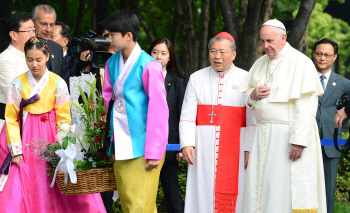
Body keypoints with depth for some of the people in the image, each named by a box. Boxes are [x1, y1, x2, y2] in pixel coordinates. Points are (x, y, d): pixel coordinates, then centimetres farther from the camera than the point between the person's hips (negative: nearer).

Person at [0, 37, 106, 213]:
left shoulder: (58, 83, -1)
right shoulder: (18, 83, -1)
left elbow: (63, 119, 0)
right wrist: (16, 150, -7)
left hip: (50, 137, 0)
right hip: (26, 137, 0)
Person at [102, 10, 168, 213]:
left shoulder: (148, 66, -11)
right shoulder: (112, 63, 11)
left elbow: (159, 110, -12)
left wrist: (154, 152, -13)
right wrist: (112, 142, 11)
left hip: (142, 149, -7)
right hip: (121, 148, 7)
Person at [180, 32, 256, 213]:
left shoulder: (245, 79, 5)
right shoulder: (197, 79, 9)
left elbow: (253, 119, 0)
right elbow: (187, 116, 3)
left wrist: (249, 149, -9)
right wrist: (186, 144, -9)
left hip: (234, 148, -1)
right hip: (204, 148, 1)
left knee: (232, 197, -4)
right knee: (202, 196, -2)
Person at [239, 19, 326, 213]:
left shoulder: (300, 63, -9)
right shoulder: (260, 63, 15)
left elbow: (307, 108, -16)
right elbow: (247, 99, 23)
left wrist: (299, 141, -22)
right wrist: (253, 95, -2)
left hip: (287, 135, -7)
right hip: (263, 136, 7)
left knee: (283, 189, -8)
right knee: (258, 189, 3)